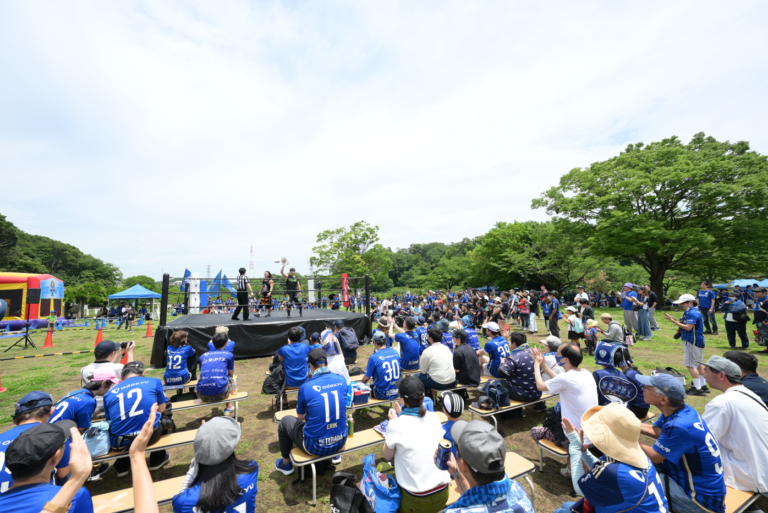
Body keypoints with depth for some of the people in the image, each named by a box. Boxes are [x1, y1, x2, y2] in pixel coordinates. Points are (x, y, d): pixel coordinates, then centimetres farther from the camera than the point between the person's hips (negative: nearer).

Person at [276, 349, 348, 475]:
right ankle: (335, 455, 44)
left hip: (316, 446, -3)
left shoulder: (306, 387, -18)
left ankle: (286, 464, 37)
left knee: (285, 421, 20)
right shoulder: (341, 380, -7)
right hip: (341, 442, 4)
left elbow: (300, 417, 1)